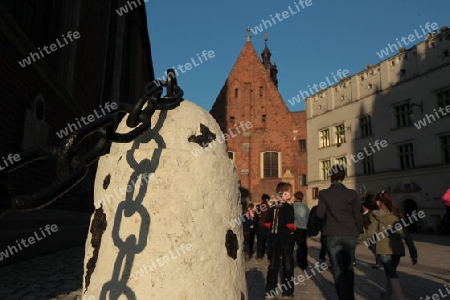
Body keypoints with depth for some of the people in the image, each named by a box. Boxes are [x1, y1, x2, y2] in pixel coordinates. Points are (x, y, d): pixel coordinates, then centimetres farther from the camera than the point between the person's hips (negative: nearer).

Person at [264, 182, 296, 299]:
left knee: (273, 265, 12)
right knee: (287, 265, 7)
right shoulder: (289, 207, -14)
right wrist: (293, 229, -2)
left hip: (274, 238, 5)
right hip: (286, 239, -5)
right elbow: (290, 225, -21)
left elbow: (267, 224, 3)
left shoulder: (272, 208, 4)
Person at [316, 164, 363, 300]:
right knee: (349, 268, 19)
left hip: (333, 235, -2)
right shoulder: (352, 193, -3)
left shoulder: (324, 193, -5)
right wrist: (359, 232, 14)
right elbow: (357, 216, 0)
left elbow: (320, 214, -3)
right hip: (350, 234, 2)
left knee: (338, 270, 4)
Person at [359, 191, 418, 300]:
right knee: (391, 273, 21)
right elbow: (406, 234, 8)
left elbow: (370, 232, -7)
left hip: (384, 249, -6)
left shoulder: (376, 215, -2)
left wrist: (358, 237, 8)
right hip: (397, 249, 6)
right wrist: (413, 253, 10)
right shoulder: (397, 215, 12)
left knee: (392, 275, -4)